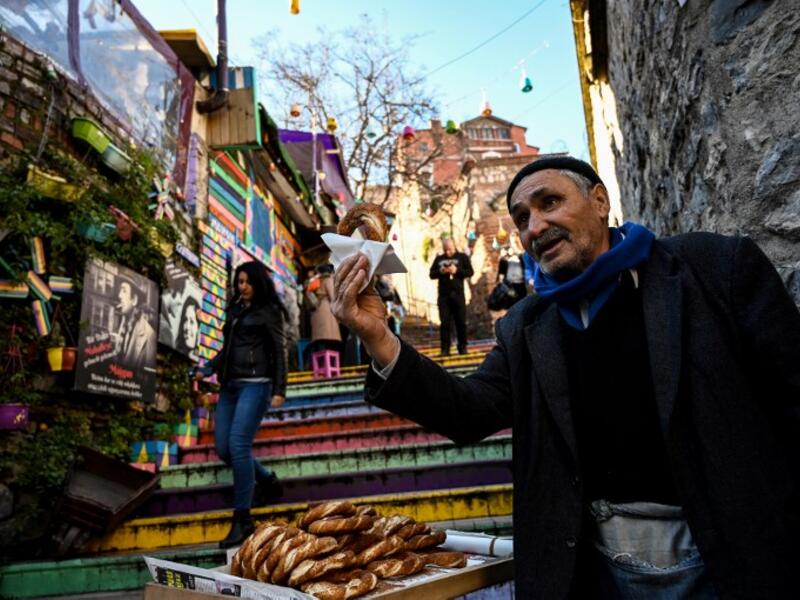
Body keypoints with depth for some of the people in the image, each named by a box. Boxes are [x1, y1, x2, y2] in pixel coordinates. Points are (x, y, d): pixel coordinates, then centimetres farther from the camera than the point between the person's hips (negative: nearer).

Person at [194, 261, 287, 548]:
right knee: (224, 449, 4)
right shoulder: (235, 310, 19)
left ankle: (243, 518, -7)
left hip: (255, 384, -7)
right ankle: (268, 481, 27)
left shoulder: (268, 311, 1)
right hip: (230, 385, 7)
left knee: (238, 445, -16)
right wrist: (207, 368, 6)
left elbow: (279, 352, -3)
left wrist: (280, 390, -10)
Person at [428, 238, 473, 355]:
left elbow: (470, 272, -2)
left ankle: (462, 347, 12)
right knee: (445, 323, 0)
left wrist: (457, 270, -16)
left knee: (461, 322, 4)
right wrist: (440, 271, -10)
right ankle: (445, 348, 3)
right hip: (443, 295, 1)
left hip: (458, 294, -1)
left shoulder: (462, 257, 6)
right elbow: (432, 274, 10)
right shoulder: (439, 259, 13)